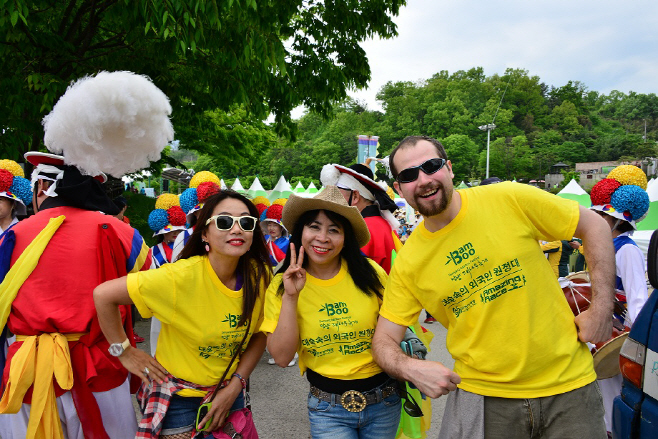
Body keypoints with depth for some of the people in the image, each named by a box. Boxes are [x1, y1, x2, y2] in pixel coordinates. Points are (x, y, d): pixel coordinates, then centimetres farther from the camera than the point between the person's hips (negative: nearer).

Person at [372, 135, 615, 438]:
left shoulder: (510, 200, -12)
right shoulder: (408, 263, -8)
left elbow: (594, 226, -1)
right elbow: (384, 340, -2)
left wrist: (602, 307, -6)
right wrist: (410, 368, -23)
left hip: (567, 379, 0)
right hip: (482, 395, 1)